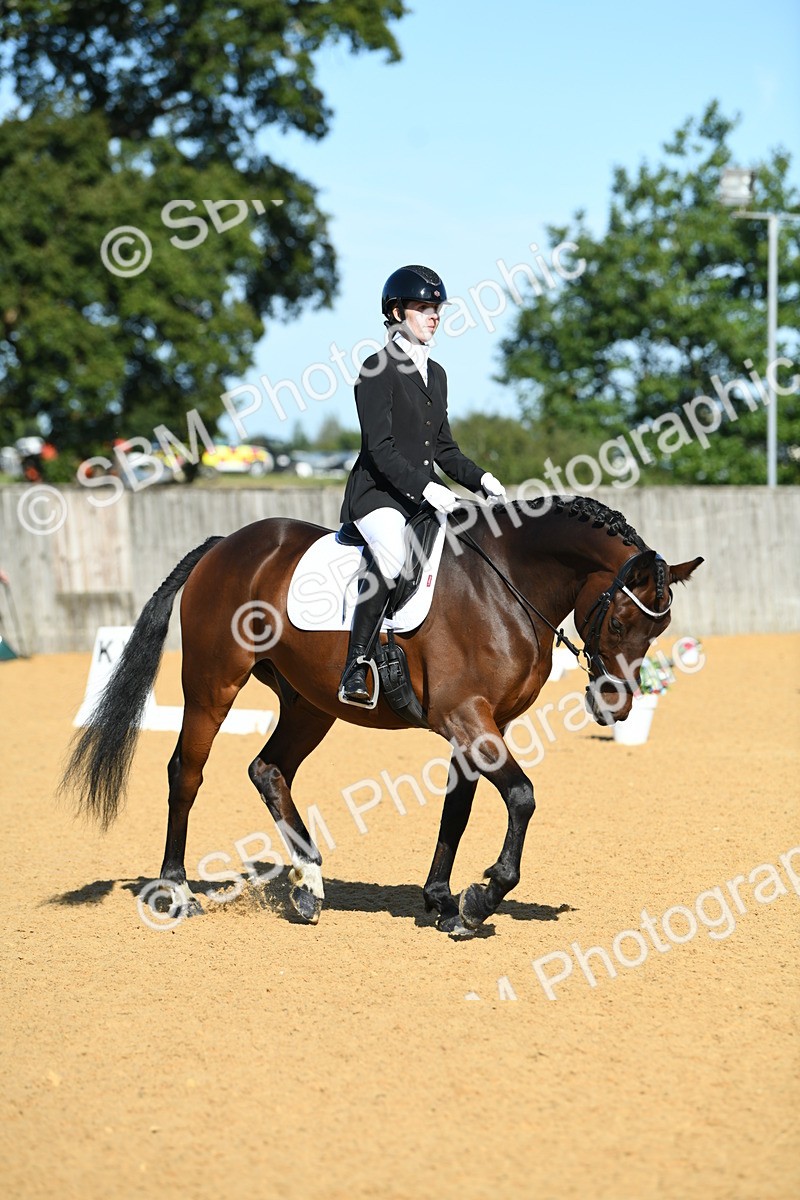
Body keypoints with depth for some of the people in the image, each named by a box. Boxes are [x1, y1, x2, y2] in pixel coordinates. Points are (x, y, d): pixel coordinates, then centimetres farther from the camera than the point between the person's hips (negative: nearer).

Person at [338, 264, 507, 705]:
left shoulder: (435, 373, 17)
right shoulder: (378, 370, -7)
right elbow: (380, 449, -16)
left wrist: (481, 479, 3)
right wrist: (425, 488, -26)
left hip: (425, 496, 8)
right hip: (377, 492, -8)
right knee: (390, 554, -35)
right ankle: (354, 670, -32)